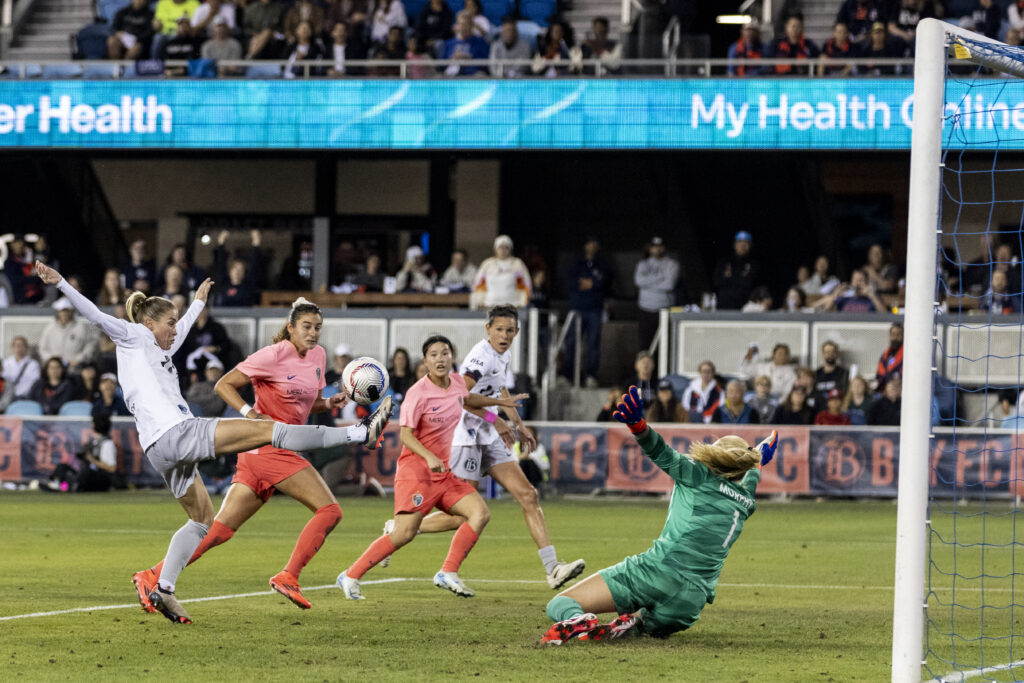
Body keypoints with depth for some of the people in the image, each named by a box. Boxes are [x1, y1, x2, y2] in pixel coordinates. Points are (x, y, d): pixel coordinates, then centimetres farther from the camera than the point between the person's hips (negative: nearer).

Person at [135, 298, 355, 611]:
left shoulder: (318, 355, 15)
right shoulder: (275, 355, -9)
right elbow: (223, 385, -6)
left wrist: (329, 403, 6)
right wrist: (252, 415, -19)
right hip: (267, 444, -8)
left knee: (220, 529, 3)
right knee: (330, 510, -14)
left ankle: (155, 576, 3)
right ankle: (288, 577, -14)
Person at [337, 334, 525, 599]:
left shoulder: (457, 382, 6)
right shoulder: (418, 393, -16)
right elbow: (406, 435, -17)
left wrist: (499, 402, 38)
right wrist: (430, 457, -32)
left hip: (443, 471, 8)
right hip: (416, 468, -8)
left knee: (480, 513, -8)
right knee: (404, 533, -17)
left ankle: (448, 574, -5)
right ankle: (350, 576, -5)